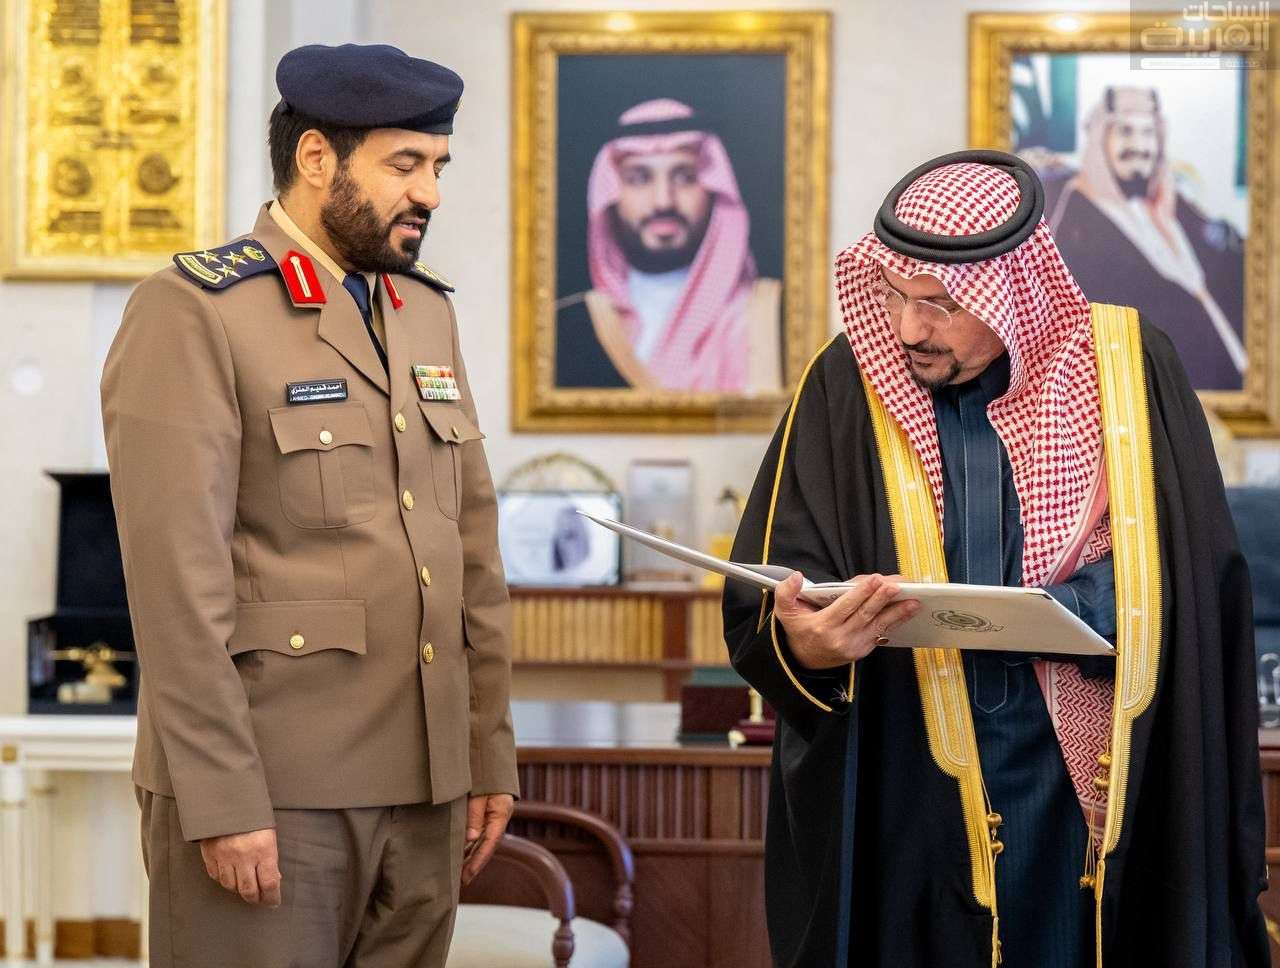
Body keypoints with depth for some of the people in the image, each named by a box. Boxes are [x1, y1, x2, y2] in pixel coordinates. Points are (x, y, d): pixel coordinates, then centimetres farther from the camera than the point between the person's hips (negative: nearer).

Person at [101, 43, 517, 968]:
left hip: (424, 788, 6)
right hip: (267, 788, -6)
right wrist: (222, 804, -17)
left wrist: (490, 755, 10)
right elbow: (178, 578, -13)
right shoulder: (192, 313, -7)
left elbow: (473, 547, 15)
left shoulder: (428, 311, 15)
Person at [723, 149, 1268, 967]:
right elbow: (758, 603, -8)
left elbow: (1197, 592, -1)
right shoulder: (849, 385, -5)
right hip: (904, 799, 0)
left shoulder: (1134, 372, -3)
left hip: (1094, 790, 0)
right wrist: (801, 644, -31)